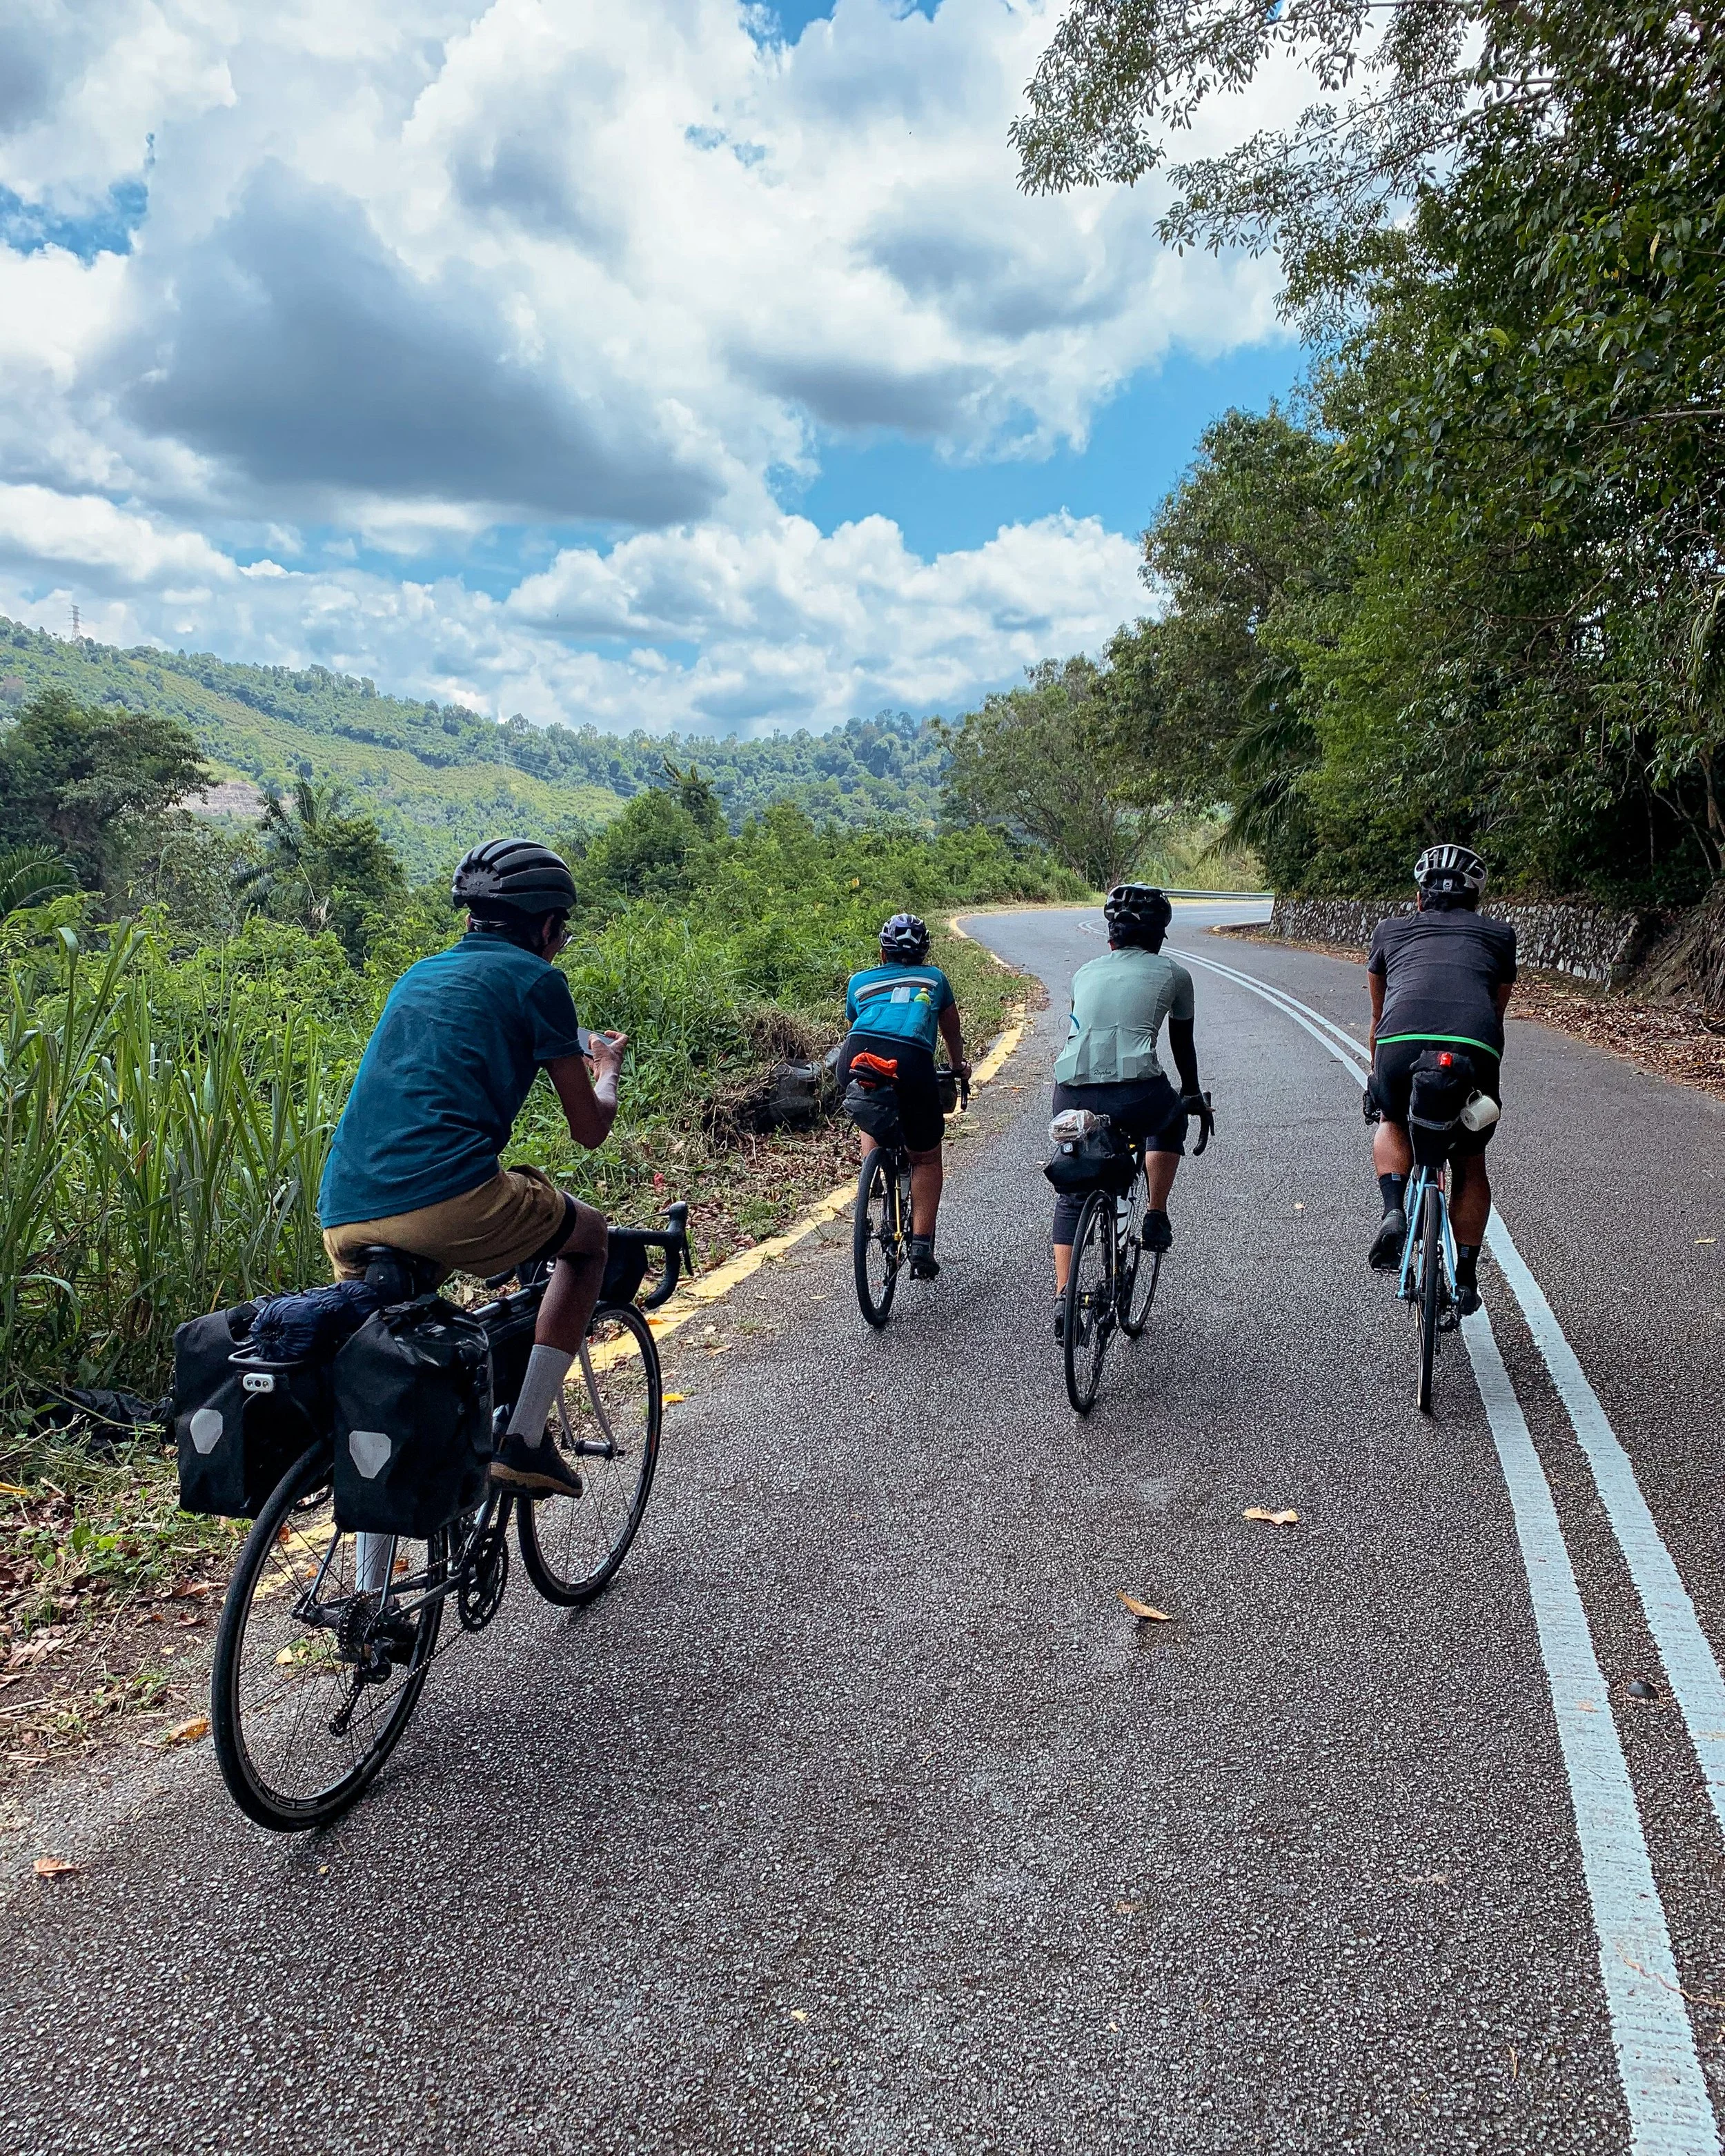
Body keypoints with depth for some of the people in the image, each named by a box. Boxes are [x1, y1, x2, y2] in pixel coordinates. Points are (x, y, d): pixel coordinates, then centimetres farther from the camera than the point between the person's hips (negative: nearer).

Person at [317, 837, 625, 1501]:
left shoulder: (418, 975, 26)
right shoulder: (535, 978, 6)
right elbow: (590, 1128, 9)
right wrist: (607, 1067, 31)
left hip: (342, 1216, 7)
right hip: (447, 1200, -7)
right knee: (589, 1234, 20)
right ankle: (524, 1442, 13)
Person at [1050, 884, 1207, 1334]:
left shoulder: (1085, 972, 25)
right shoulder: (1173, 974, 17)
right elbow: (1183, 1045, 29)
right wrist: (1192, 1095, 48)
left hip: (1071, 1095, 2)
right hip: (1136, 1094, -2)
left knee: (1071, 1196, 23)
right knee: (1170, 1122, 35)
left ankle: (1063, 1296, 12)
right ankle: (1156, 1217, 28)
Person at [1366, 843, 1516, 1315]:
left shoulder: (1391, 929, 30)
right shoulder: (1499, 935, 29)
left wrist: (1376, 1079, 53)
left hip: (1401, 1046, 0)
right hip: (1475, 1050, 1)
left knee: (1391, 1124, 31)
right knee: (1470, 1165, 24)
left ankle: (1393, 1212, 8)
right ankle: (1466, 1279, 23)